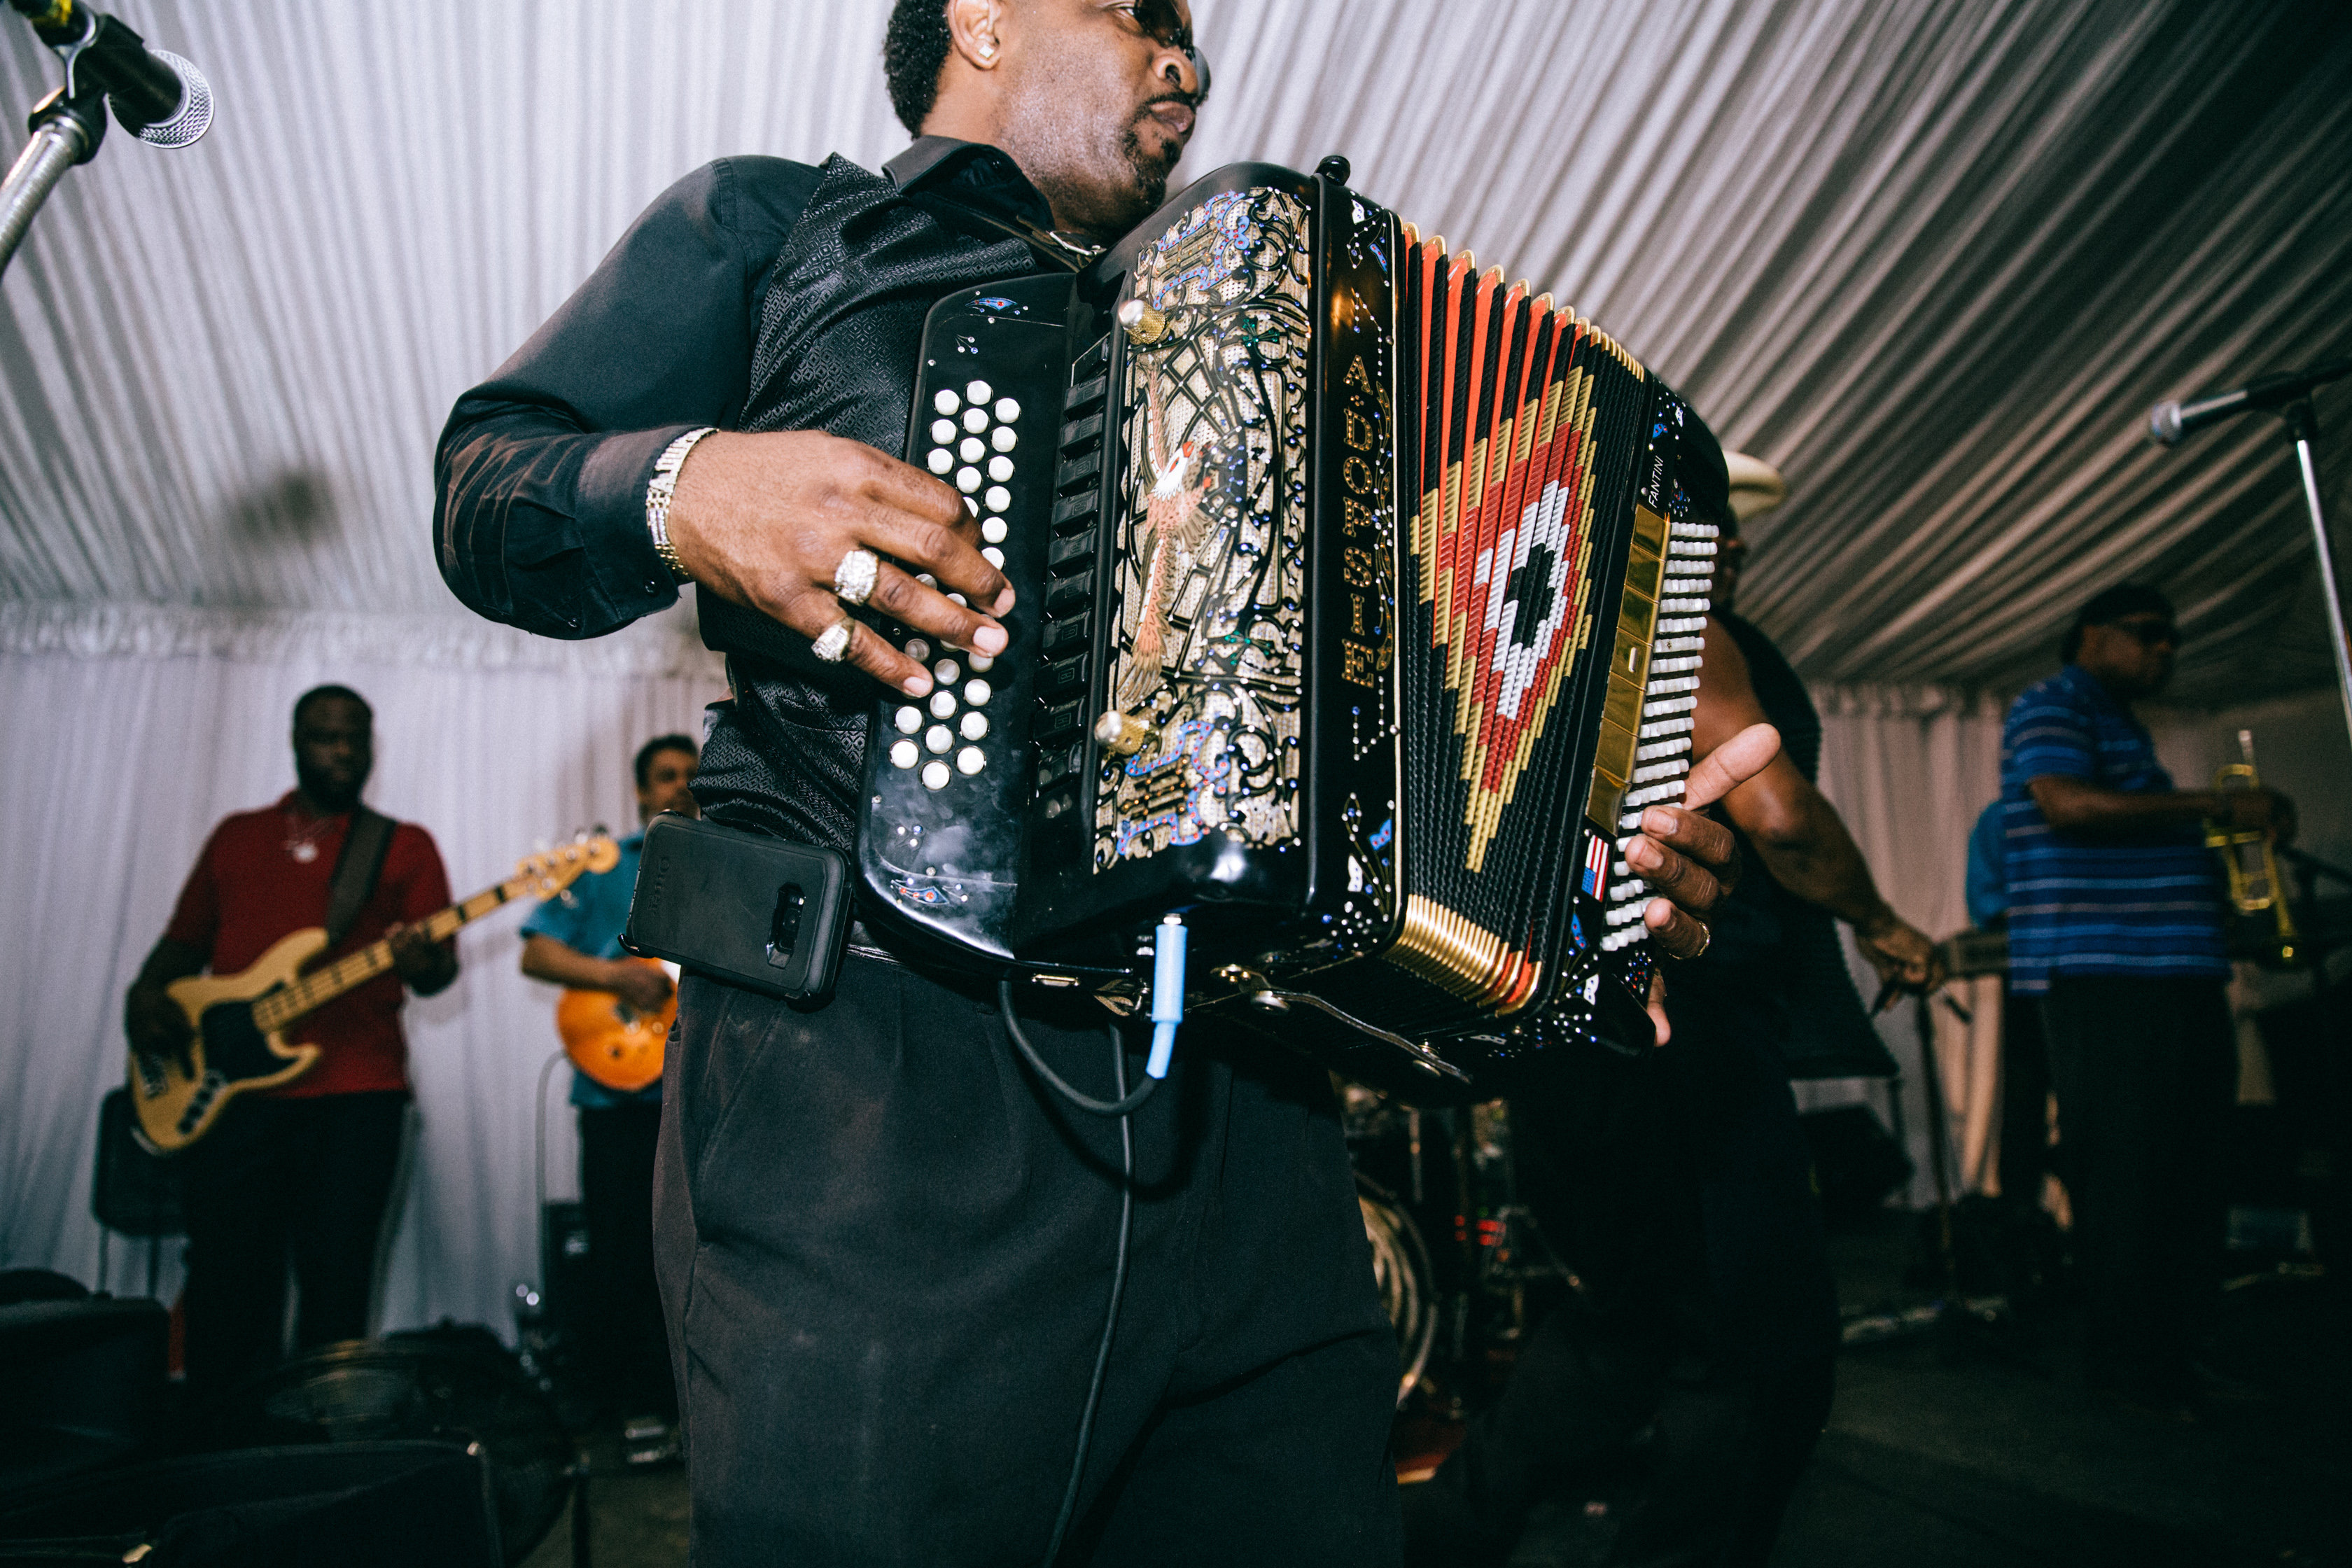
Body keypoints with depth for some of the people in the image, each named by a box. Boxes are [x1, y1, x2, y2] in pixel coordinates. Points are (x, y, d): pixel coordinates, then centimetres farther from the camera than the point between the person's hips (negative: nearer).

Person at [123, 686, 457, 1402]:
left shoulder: (405, 847, 8)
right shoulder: (236, 835, 19)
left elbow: (440, 967, 1)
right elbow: (185, 939, 22)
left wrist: (422, 962, -23)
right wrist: (145, 994, 2)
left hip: (355, 1093, -2)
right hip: (232, 1090, 3)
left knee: (335, 1286, 1)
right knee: (227, 1283, 4)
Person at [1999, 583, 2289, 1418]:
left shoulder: (2121, 726, 27)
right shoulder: (2052, 707, -3)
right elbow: (2068, 803, -21)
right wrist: (2217, 804, -17)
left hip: (2175, 977, 10)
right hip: (2101, 976, -10)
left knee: (2186, 1168, 10)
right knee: (2125, 1173, -7)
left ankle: (2179, 1342, 20)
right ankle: (2132, 1359, 2)